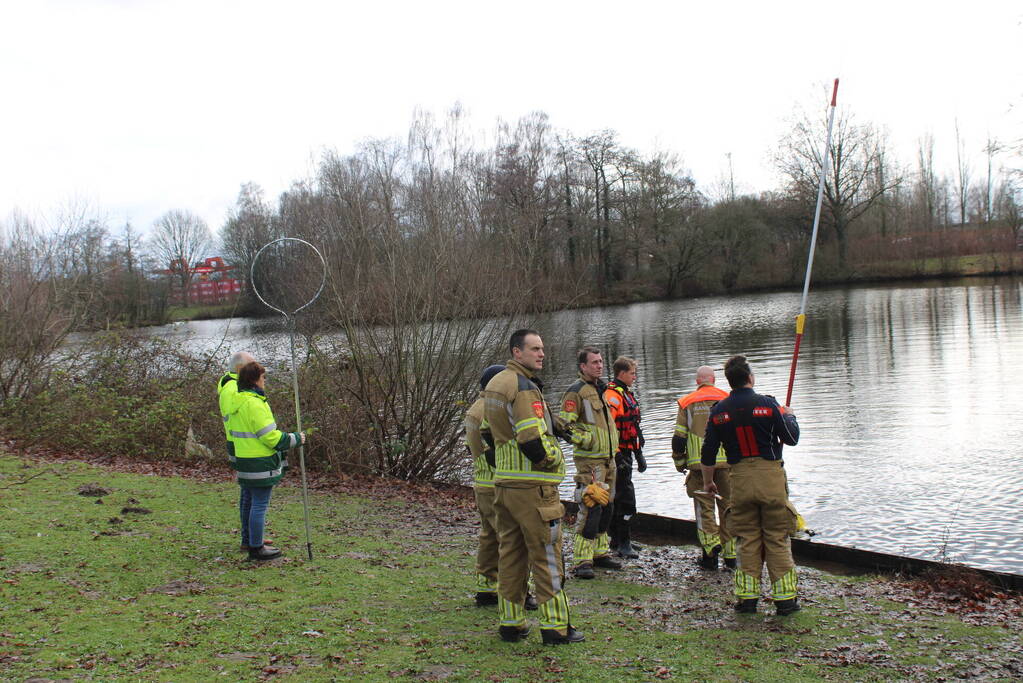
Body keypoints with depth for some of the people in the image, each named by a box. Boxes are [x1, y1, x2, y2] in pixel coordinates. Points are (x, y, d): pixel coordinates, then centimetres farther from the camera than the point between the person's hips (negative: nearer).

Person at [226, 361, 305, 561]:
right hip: (260, 464, -10)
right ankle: (256, 548, 3)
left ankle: (249, 539, 35)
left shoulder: (237, 403, 10)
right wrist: (295, 439, -8)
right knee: (260, 505, -3)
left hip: (244, 462, 10)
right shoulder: (255, 404, -20)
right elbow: (270, 436, -21)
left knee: (248, 500, 21)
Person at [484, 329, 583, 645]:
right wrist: (554, 459, -7)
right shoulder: (524, 386, -17)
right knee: (547, 556, 0)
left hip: (503, 483, 9)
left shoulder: (494, 384, 14)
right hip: (533, 486, -9)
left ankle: (510, 624, 21)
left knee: (510, 553, 14)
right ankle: (555, 626, 6)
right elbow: (533, 441, -24)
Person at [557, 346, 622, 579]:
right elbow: (563, 424, -16)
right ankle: (582, 561, -9)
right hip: (589, 459, -9)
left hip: (607, 457, 9)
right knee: (590, 508, -12)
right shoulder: (576, 391, -11)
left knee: (606, 506, 14)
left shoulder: (601, 389, 17)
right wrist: (586, 440, -18)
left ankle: (600, 552, 26)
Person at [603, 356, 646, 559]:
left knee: (619, 497, 16)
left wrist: (639, 454, 25)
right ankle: (623, 544, -6)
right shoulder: (612, 395, -15)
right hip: (618, 454, -10)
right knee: (626, 497, -10)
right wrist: (616, 455, -26)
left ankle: (617, 540, 25)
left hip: (624, 453, 10)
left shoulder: (627, 394, 18)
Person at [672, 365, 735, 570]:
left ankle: (711, 544, -11)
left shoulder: (687, 403, 6)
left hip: (699, 463, -1)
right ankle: (731, 554, 11)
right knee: (727, 505, 8)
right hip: (726, 461, 1)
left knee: (704, 507, 6)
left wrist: (679, 463, 13)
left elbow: (679, 437, 4)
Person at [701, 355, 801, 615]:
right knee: (778, 539, 5)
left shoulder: (719, 410, 2)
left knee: (747, 539, 11)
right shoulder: (767, 404, -7)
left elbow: (708, 453, 6)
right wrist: (790, 416, 20)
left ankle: (747, 597, 12)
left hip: (740, 479, 3)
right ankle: (785, 598, 7)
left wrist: (708, 482, 21)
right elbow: (792, 438, 1)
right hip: (770, 477, -2)